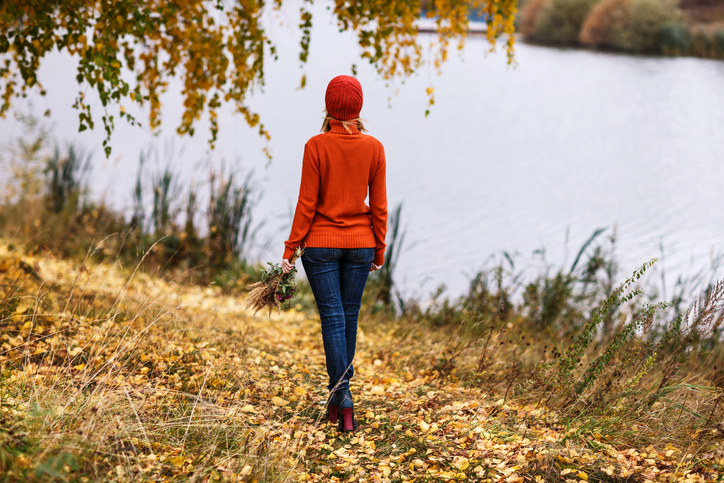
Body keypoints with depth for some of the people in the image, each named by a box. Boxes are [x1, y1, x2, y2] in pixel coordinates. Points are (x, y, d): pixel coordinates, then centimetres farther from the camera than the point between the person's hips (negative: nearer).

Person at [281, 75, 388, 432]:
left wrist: (290, 248, -3)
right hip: (360, 243, 3)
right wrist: (379, 250, 10)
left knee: (332, 318, 0)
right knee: (349, 316, 15)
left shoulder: (316, 146, -10)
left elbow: (307, 203, -10)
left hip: (321, 243, -2)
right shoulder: (374, 148, -3)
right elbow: (379, 206, 0)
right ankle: (339, 393, 27)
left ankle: (343, 399, -9)